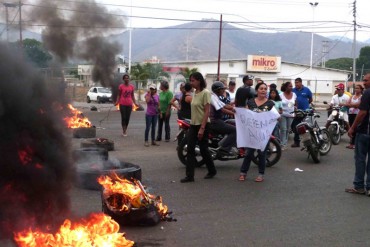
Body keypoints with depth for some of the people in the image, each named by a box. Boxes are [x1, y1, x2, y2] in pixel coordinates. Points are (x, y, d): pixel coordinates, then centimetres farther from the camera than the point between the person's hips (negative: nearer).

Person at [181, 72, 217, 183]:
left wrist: (202, 128, -20)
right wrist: (192, 123, 12)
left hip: (202, 125, -7)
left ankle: (212, 171, 24)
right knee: (190, 150, 1)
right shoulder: (195, 93, 10)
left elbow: (207, 112, -17)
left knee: (203, 149, 4)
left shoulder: (205, 93, -13)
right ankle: (190, 176, 4)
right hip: (193, 125, 7)